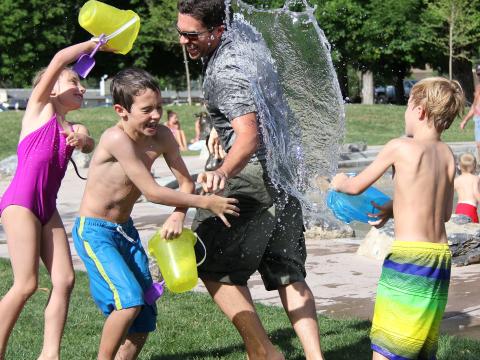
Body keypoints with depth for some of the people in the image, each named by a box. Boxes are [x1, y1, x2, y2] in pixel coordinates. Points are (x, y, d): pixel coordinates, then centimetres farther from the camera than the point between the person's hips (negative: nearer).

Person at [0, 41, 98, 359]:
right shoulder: (39, 106, 4)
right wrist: (92, 43, 2)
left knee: (65, 279, -1)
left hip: (48, 208, 7)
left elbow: (90, 147, 1)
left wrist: (83, 137, -18)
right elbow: (58, 60, -7)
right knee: (26, 284, -9)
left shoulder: (71, 128, 20)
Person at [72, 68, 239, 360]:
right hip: (94, 231, -7)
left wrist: (178, 215, -22)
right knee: (129, 300, -23)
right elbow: (152, 192, -27)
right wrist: (205, 203, -25)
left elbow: (186, 182, -1)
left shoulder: (162, 136, -7)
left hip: (126, 230, 7)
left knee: (144, 319, 6)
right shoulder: (117, 138, -27)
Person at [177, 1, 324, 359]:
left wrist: (223, 172, -47)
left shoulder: (225, 71, -18)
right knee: (288, 273, 10)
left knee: (213, 266, -2)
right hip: (284, 170, 10)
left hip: (256, 172, -10)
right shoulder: (239, 44, 13)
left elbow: (249, 137, -30)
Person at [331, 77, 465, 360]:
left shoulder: (399, 147, -8)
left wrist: (339, 182, 24)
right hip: (441, 254, 7)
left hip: (409, 254, -7)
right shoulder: (447, 154, 8)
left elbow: (356, 187, 1)